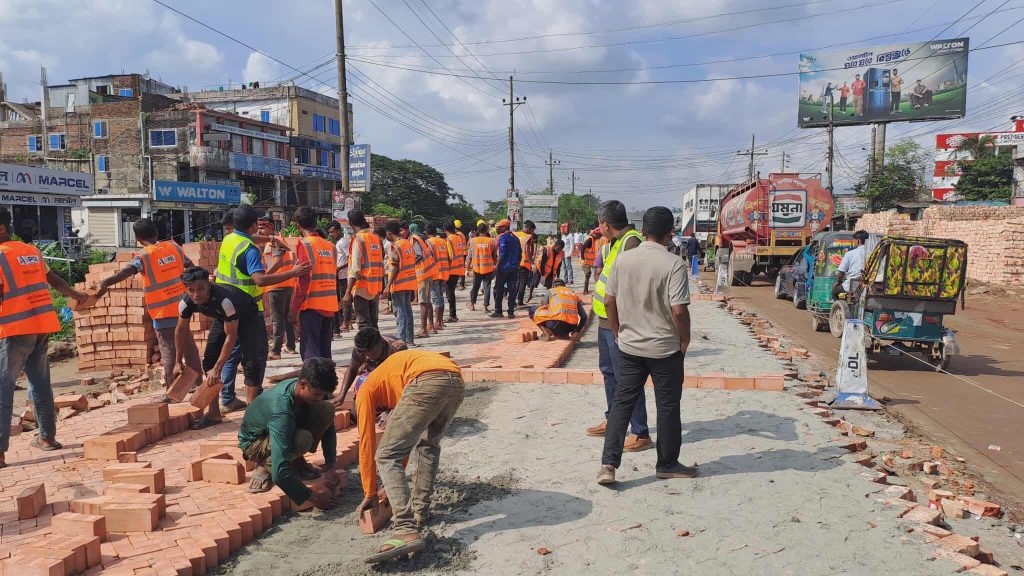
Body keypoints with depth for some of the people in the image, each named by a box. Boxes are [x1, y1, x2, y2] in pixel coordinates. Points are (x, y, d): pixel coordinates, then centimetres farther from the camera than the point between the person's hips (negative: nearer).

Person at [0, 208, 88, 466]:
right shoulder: (31, 251, 13)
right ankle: (47, 437, 25)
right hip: (43, 325, 7)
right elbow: (52, 279, 25)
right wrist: (74, 295, 39)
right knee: (40, 381, 17)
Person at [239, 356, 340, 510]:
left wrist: (330, 465, -14)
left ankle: (297, 462, -2)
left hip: (285, 429, 7)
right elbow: (279, 474, -45)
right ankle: (264, 466, -9)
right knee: (303, 440, -38)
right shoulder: (281, 411, -41)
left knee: (327, 409, -17)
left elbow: (328, 427, -3)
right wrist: (311, 495, -36)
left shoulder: (310, 390, -20)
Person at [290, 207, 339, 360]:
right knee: (324, 350, 13)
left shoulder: (305, 244, -8)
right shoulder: (330, 245, 9)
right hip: (330, 305, 6)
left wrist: (294, 308, -7)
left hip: (311, 306, -6)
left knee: (309, 349, -3)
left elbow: (303, 280, -13)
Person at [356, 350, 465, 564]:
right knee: (428, 445, 32)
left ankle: (407, 531, -10)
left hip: (427, 383, -7)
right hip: (456, 382, 8)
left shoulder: (366, 391, 25)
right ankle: (420, 512, 30)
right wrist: (395, 485, 54)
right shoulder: (390, 381, 43)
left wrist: (370, 494, 30)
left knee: (386, 457, 2)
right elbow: (405, 438, 48)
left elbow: (366, 445, 22)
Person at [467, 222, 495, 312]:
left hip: (476, 268, 1)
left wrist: (468, 267, 8)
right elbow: (495, 256, 1)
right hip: (488, 268, -1)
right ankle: (486, 306, 4)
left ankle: (472, 304, 24)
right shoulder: (491, 241, -5)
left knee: (475, 286, 16)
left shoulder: (473, 240, -4)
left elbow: (470, 256, 0)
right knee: (487, 287, 5)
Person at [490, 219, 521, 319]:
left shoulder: (502, 237, -9)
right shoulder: (515, 238, 12)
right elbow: (520, 255, 15)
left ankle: (498, 311, 5)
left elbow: (501, 254, -15)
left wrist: (497, 266, -10)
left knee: (498, 290, 4)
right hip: (514, 269, 6)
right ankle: (511, 312, 5)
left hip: (503, 268, -6)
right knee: (512, 290, 5)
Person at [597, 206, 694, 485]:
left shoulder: (623, 259, -2)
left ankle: (608, 463, 2)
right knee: (667, 406, 11)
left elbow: (609, 301, 2)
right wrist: (685, 339, -4)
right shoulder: (673, 265, -16)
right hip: (665, 348, -4)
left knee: (622, 401, 10)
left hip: (629, 345, 4)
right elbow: (679, 310, -20)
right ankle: (667, 464, 25)